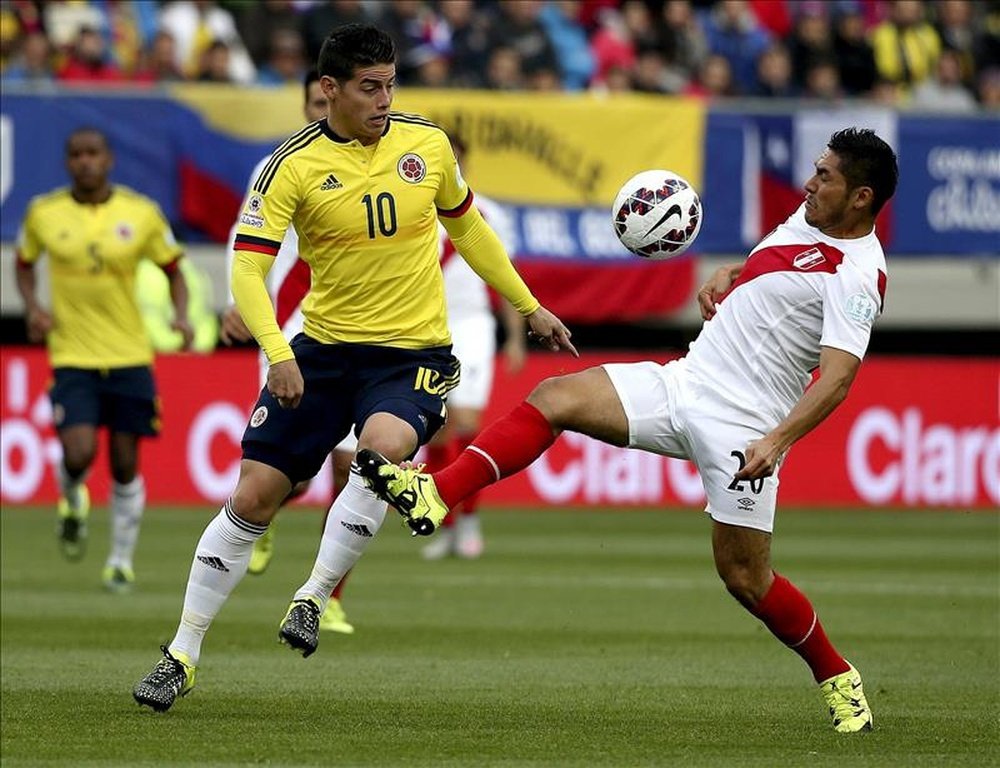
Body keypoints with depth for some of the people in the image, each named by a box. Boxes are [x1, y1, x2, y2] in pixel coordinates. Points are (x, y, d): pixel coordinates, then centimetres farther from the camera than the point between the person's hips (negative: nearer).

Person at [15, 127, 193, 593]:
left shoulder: (141, 213, -2)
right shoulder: (44, 213, -1)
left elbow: (172, 270, 10)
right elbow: (24, 263, 16)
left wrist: (181, 315, -8)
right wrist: (32, 307, -3)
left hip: (130, 357, 1)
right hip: (72, 357, -1)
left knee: (125, 465, 4)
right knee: (79, 454, -18)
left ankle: (121, 561, 21)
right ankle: (73, 502, 19)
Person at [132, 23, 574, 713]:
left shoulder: (427, 143, 0)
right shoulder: (295, 165, -9)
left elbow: (467, 227, 18)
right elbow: (247, 269, -14)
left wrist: (530, 307, 21)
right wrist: (278, 353, -29)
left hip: (415, 352, 0)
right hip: (323, 347, 0)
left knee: (383, 447, -32)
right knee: (253, 497, -3)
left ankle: (313, 598, -19)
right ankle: (182, 656, 9)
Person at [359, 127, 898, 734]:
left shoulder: (857, 276, -17)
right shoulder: (808, 220, 10)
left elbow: (837, 378, -27)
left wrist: (778, 441, -38)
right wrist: (727, 276, 13)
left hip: (741, 427, -8)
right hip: (684, 383, 8)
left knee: (746, 578, -6)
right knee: (554, 399, -9)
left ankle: (839, 680, 17)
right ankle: (434, 495, -19)